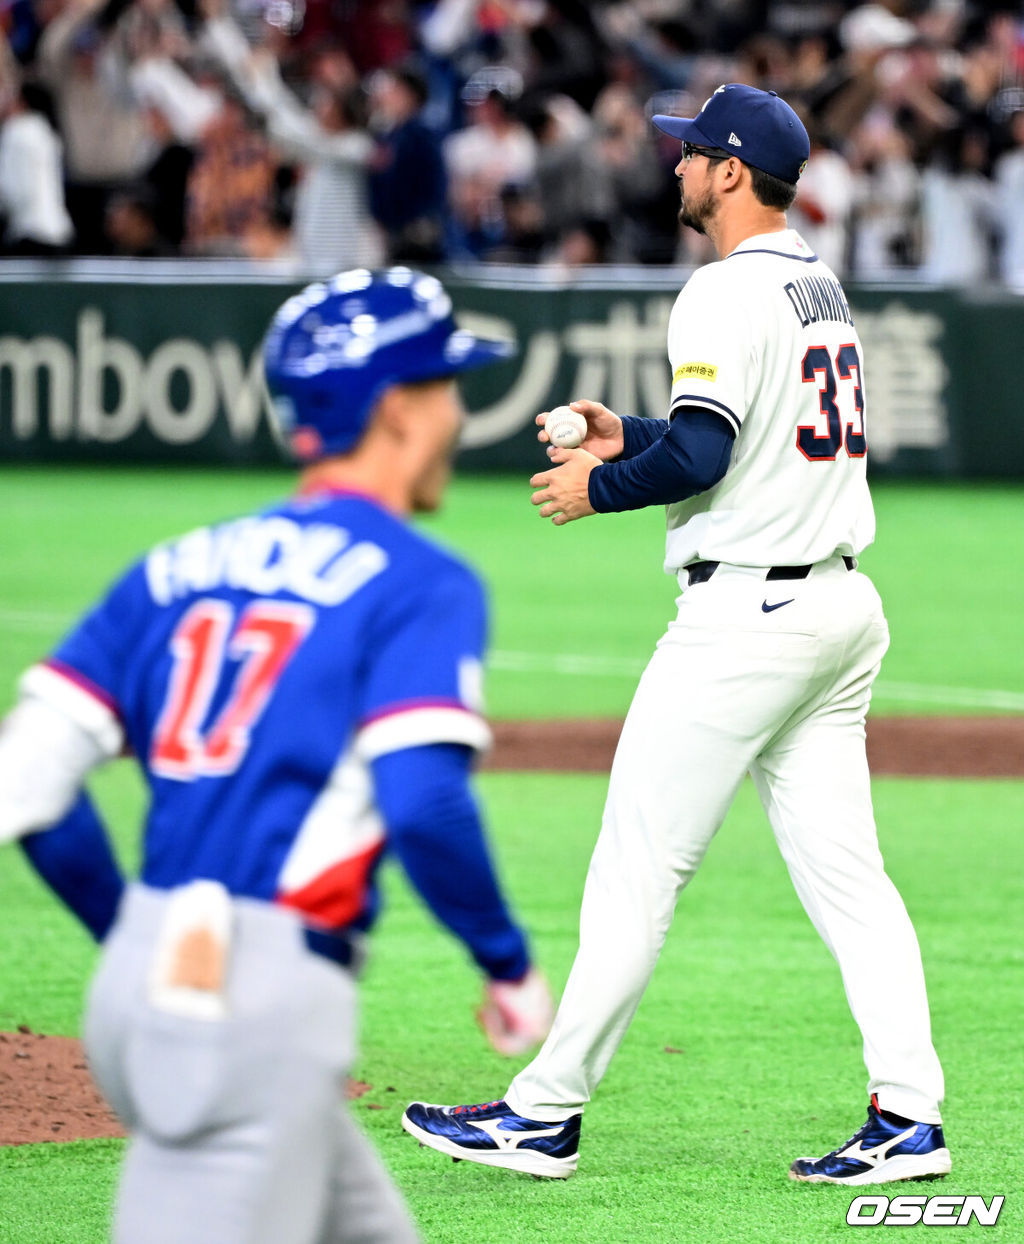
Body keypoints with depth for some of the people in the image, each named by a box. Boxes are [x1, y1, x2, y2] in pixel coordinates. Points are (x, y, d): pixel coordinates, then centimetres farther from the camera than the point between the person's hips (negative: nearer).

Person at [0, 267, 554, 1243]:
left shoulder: (176, 568, 15)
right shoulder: (415, 582, -3)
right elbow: (421, 802, -17)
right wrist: (509, 964, -2)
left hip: (140, 978, 8)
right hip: (266, 1000, -8)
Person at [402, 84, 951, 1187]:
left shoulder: (727, 293, -13)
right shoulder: (823, 288, 17)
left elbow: (699, 457, -22)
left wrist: (596, 489, -6)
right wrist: (628, 438, 22)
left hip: (747, 614, -9)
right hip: (842, 603, 9)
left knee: (638, 867, -3)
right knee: (842, 869, 6)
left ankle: (546, 1113, 1)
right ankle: (908, 1116, -1)